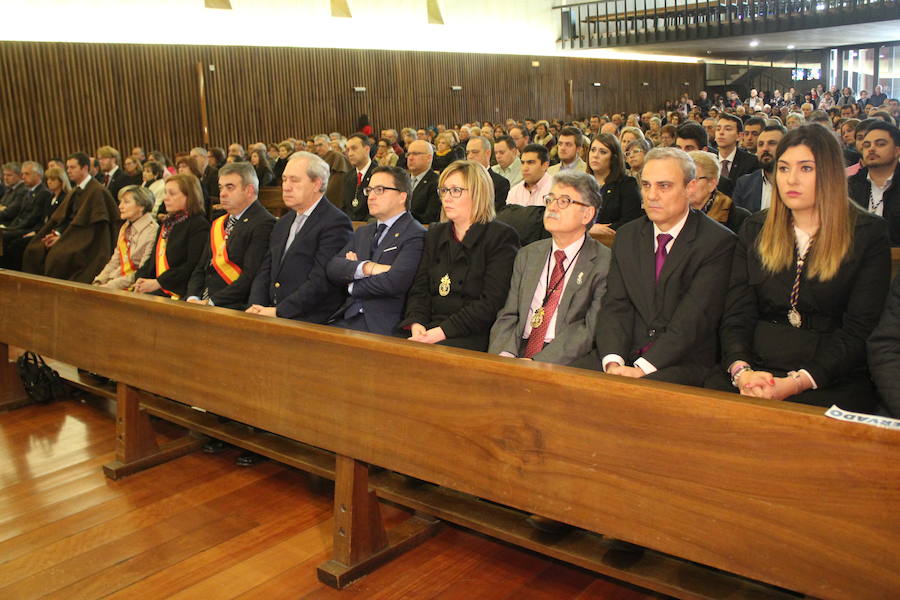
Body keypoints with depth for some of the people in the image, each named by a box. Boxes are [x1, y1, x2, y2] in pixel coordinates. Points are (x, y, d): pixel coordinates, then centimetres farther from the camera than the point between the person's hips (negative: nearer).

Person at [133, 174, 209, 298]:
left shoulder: (199, 225, -6)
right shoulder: (166, 223, 22)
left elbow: (192, 266, -15)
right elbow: (153, 258, 23)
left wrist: (158, 282, -15)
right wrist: (141, 279, 4)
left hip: (180, 295, -7)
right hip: (160, 292, 7)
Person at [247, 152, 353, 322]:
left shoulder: (336, 223, -8)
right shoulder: (283, 223, 20)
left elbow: (320, 281, -16)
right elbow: (264, 272, 16)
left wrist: (278, 312, -17)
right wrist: (256, 307, -2)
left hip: (311, 321, -7)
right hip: (275, 320, 7)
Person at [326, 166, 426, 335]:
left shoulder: (415, 235, -5)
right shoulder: (363, 232, 21)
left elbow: (394, 282, -19)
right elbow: (332, 267, 7)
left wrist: (352, 286, -2)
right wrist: (366, 267, -14)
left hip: (381, 325, -6)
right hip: (347, 317, 6)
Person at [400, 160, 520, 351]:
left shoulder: (502, 237, -2)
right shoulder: (435, 234, 19)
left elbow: (491, 302, -11)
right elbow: (419, 289, 14)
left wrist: (444, 331, -18)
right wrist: (416, 323, -7)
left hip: (474, 335, -5)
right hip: (429, 330, 5)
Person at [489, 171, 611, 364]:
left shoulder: (605, 263, -2)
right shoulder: (527, 255, 16)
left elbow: (591, 329, -11)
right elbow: (508, 315, 10)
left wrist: (536, 363, -20)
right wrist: (504, 355, -11)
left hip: (565, 363, -4)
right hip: (518, 354, 4)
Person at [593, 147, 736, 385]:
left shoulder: (718, 242, -4)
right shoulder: (626, 236, 12)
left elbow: (694, 318, -13)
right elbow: (615, 305, 3)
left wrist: (643, 368, -22)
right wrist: (613, 362, -15)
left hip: (685, 364, -4)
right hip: (628, 357, 5)